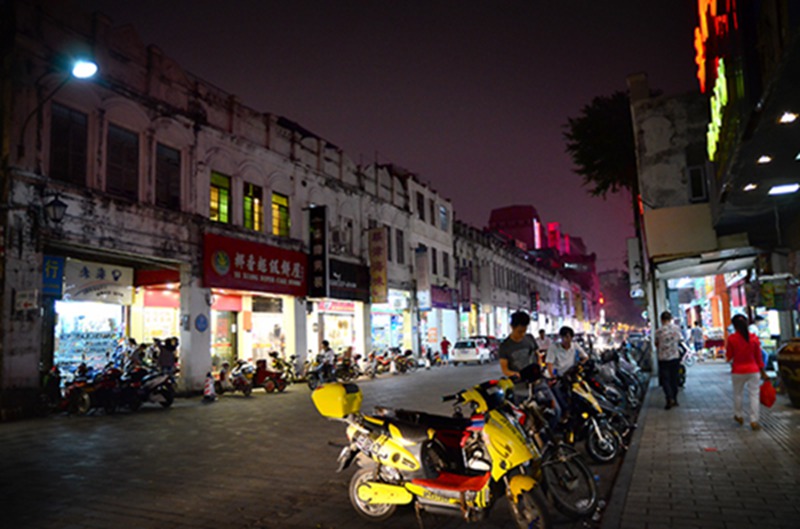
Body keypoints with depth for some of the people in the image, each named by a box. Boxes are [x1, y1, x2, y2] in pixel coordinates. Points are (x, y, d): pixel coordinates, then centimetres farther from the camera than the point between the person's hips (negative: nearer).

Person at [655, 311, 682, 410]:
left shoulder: (659, 331, -15)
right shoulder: (677, 328, -4)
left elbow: (656, 344, 0)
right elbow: (679, 340, 11)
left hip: (663, 358, -4)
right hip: (675, 357, 4)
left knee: (665, 379, 1)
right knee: (674, 378, 14)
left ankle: (669, 398, -13)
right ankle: (674, 399, 21)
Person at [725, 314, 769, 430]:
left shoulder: (731, 339, -11)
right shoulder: (754, 338, -5)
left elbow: (729, 357, -3)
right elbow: (758, 356, 1)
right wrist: (763, 372, 8)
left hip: (738, 371, -1)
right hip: (753, 370, 1)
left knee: (738, 393, 16)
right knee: (754, 395, 4)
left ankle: (738, 416, 29)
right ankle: (754, 421, 2)